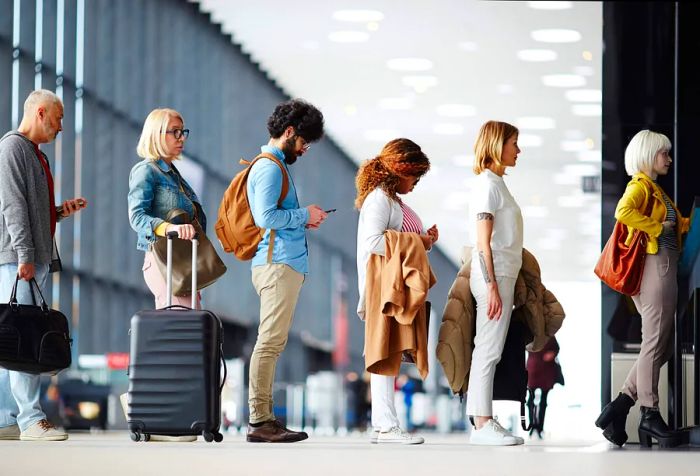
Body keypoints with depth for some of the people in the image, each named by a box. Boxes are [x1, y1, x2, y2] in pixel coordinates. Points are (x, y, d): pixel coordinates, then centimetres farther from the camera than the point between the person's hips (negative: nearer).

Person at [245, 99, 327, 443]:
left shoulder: (276, 165, 22)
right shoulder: (270, 167, -10)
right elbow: (266, 216, -20)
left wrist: (303, 221, 12)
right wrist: (305, 214, -9)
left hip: (282, 264, 11)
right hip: (278, 264, -11)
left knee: (271, 343, 10)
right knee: (270, 342, -11)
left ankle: (263, 418, 12)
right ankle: (259, 422, -13)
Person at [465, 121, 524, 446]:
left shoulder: (496, 183, 16)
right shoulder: (487, 184, -12)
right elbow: (483, 242, -17)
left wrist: (502, 286, 15)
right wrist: (492, 287, -20)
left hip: (501, 275, 9)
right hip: (494, 276, -9)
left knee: (487, 350, 9)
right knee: (489, 349, -8)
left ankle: (483, 422, 11)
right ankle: (483, 425, -7)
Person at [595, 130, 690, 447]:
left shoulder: (655, 189, 22)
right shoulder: (640, 185, -7)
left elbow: (675, 224, 30)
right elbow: (623, 212, -27)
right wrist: (657, 226, -17)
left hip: (666, 268, 10)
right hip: (654, 265, -10)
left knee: (663, 346, 8)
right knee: (655, 343, -7)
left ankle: (619, 408, 5)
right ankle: (650, 415, -3)